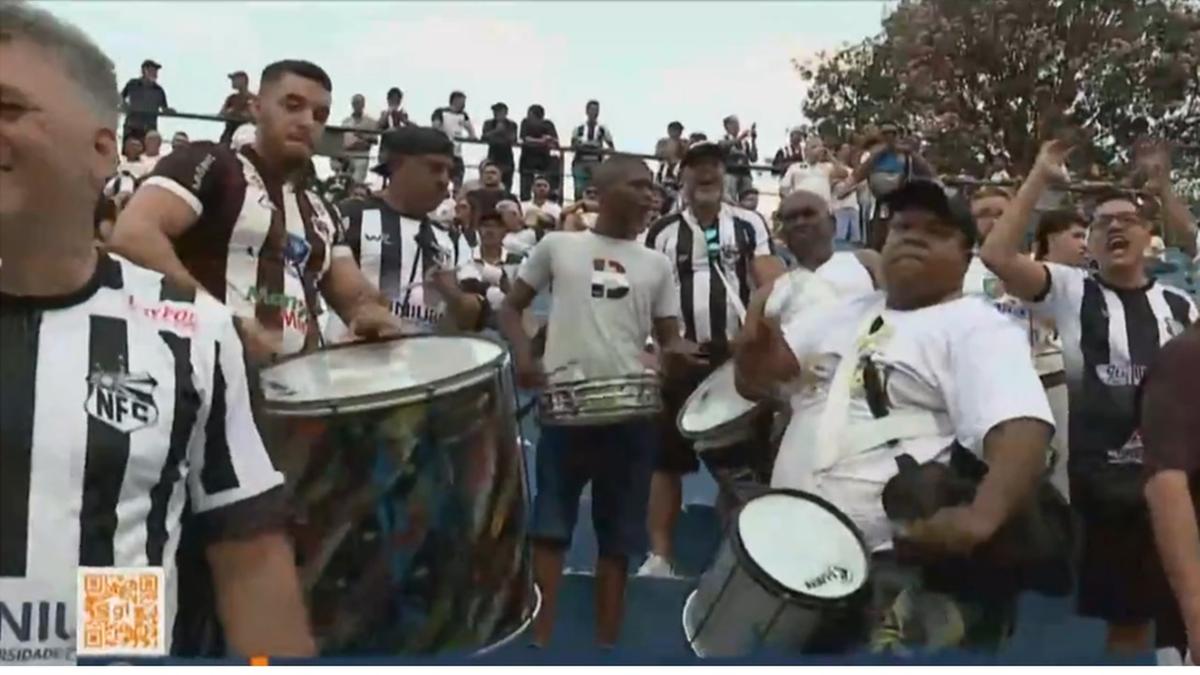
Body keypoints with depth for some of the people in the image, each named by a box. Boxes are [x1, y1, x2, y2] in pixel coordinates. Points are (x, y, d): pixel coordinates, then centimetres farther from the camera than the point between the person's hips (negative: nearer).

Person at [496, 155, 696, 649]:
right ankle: (539, 641, 4)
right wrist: (523, 355, -7)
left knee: (618, 537, 7)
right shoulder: (557, 246, 6)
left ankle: (607, 644, 18)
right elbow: (511, 307, 12)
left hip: (630, 412, 2)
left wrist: (674, 353, -13)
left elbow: (668, 335, 12)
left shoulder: (656, 264, 12)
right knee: (550, 527, -2)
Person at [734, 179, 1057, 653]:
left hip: (913, 570, -6)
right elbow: (757, 382, 17)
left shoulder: (978, 330, -5)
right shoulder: (840, 315, 15)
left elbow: (1023, 430, -20)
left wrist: (982, 517, -39)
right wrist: (755, 350, -7)